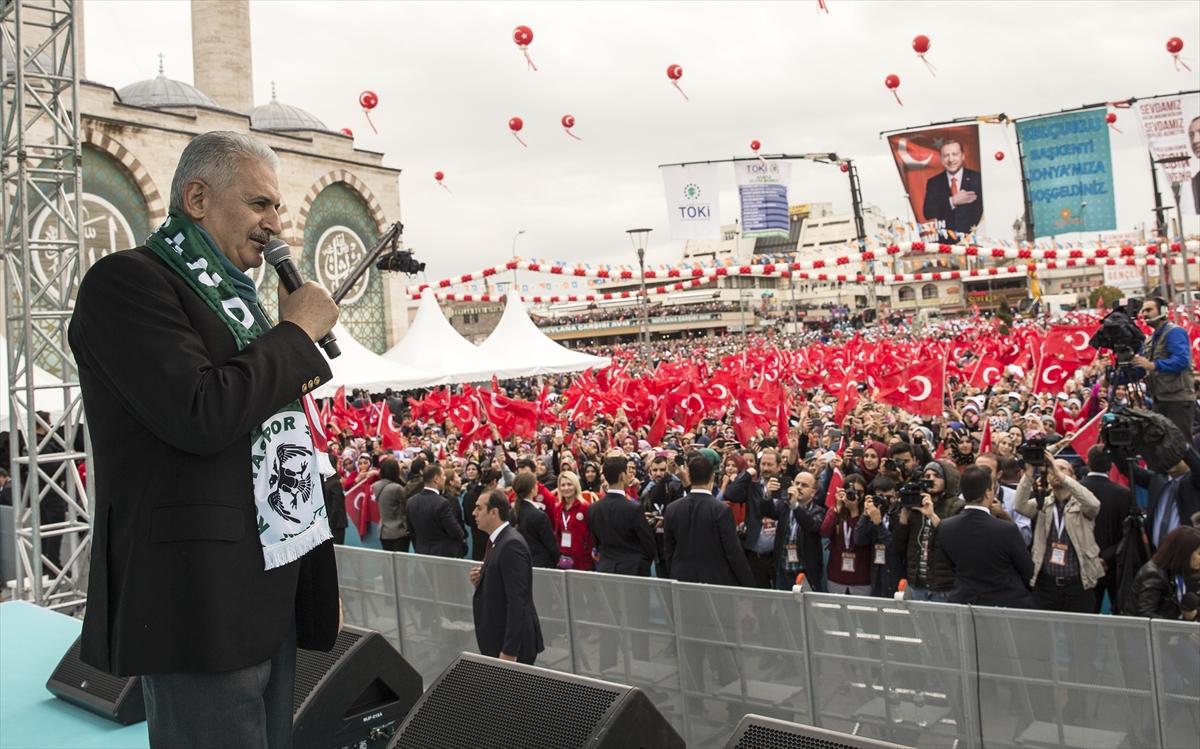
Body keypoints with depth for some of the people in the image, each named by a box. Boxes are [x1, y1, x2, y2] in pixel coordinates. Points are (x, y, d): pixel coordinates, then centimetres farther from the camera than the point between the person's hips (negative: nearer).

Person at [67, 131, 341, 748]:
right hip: (200, 596, -8)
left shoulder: (231, 293, 18)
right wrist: (297, 331, -11)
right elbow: (200, 413, -24)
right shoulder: (126, 280, -9)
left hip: (273, 587, 8)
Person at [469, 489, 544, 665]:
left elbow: (517, 601, -23)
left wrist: (509, 651, -24)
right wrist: (480, 580, -2)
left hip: (513, 643, -9)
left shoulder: (511, 544, -20)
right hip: (496, 639, 9)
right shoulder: (497, 540, 10)